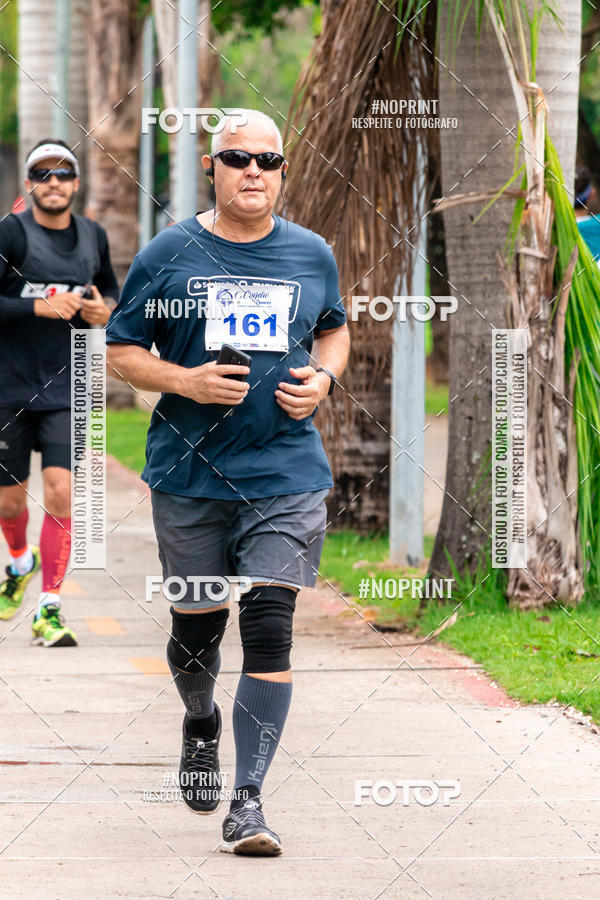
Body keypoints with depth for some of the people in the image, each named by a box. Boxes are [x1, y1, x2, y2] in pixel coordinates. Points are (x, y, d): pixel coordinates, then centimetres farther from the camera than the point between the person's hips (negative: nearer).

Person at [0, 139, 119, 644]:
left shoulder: (94, 237, 6)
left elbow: (110, 289, 24)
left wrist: (106, 310, 2)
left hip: (66, 389, 2)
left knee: (59, 493, -12)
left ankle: (49, 611, -8)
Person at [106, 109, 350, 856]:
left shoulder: (312, 256, 6)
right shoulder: (168, 256, -1)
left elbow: (334, 330, 23)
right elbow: (121, 351, 4)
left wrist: (322, 379, 1)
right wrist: (185, 381, -14)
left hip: (286, 476, 0)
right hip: (189, 476, 0)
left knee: (269, 628, -11)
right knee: (196, 627, 10)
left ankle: (248, 799, -9)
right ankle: (201, 726, 44)